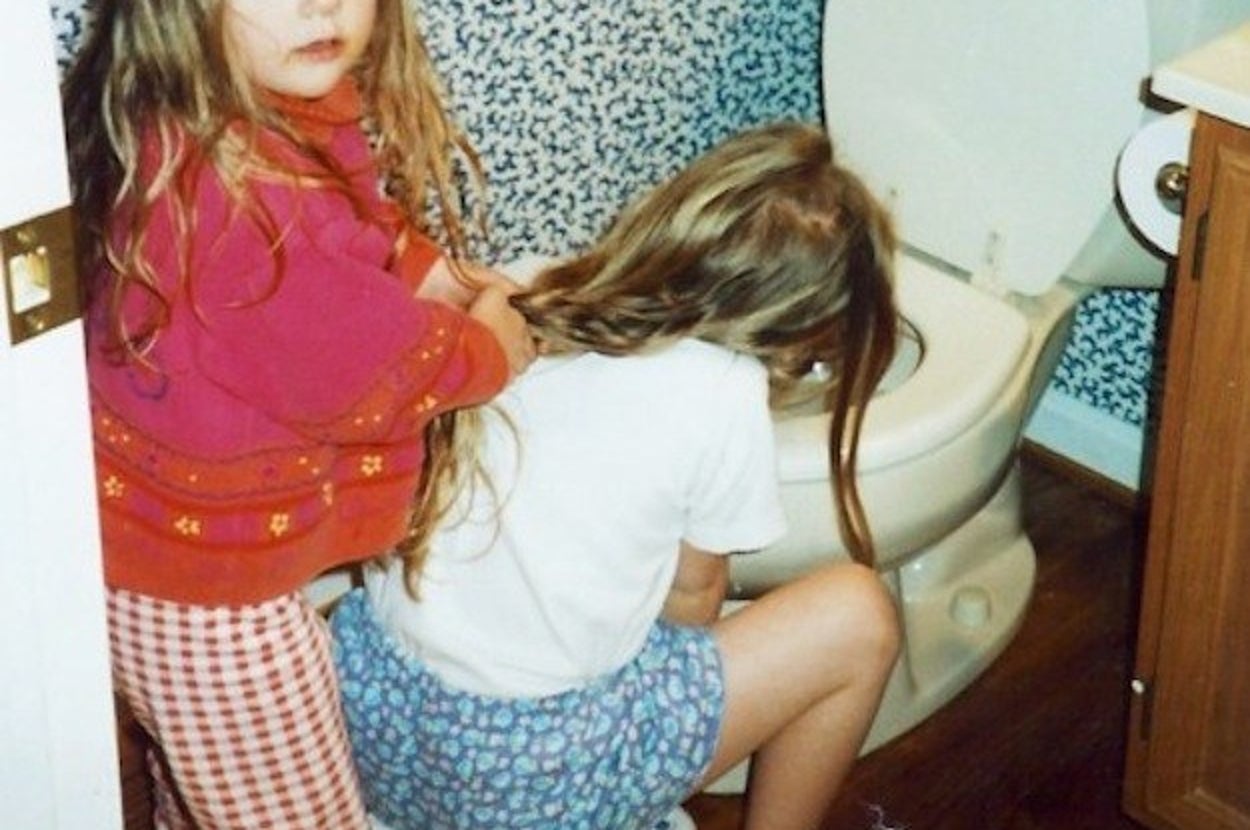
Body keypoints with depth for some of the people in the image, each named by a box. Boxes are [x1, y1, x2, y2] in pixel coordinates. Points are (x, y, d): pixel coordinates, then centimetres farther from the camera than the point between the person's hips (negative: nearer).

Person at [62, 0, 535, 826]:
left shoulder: (299, 111, -5)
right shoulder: (223, 182, -35)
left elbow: (369, 239, 15)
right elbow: (365, 366, -27)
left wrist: (449, 282, -3)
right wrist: (492, 346, -9)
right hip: (207, 590, -9)